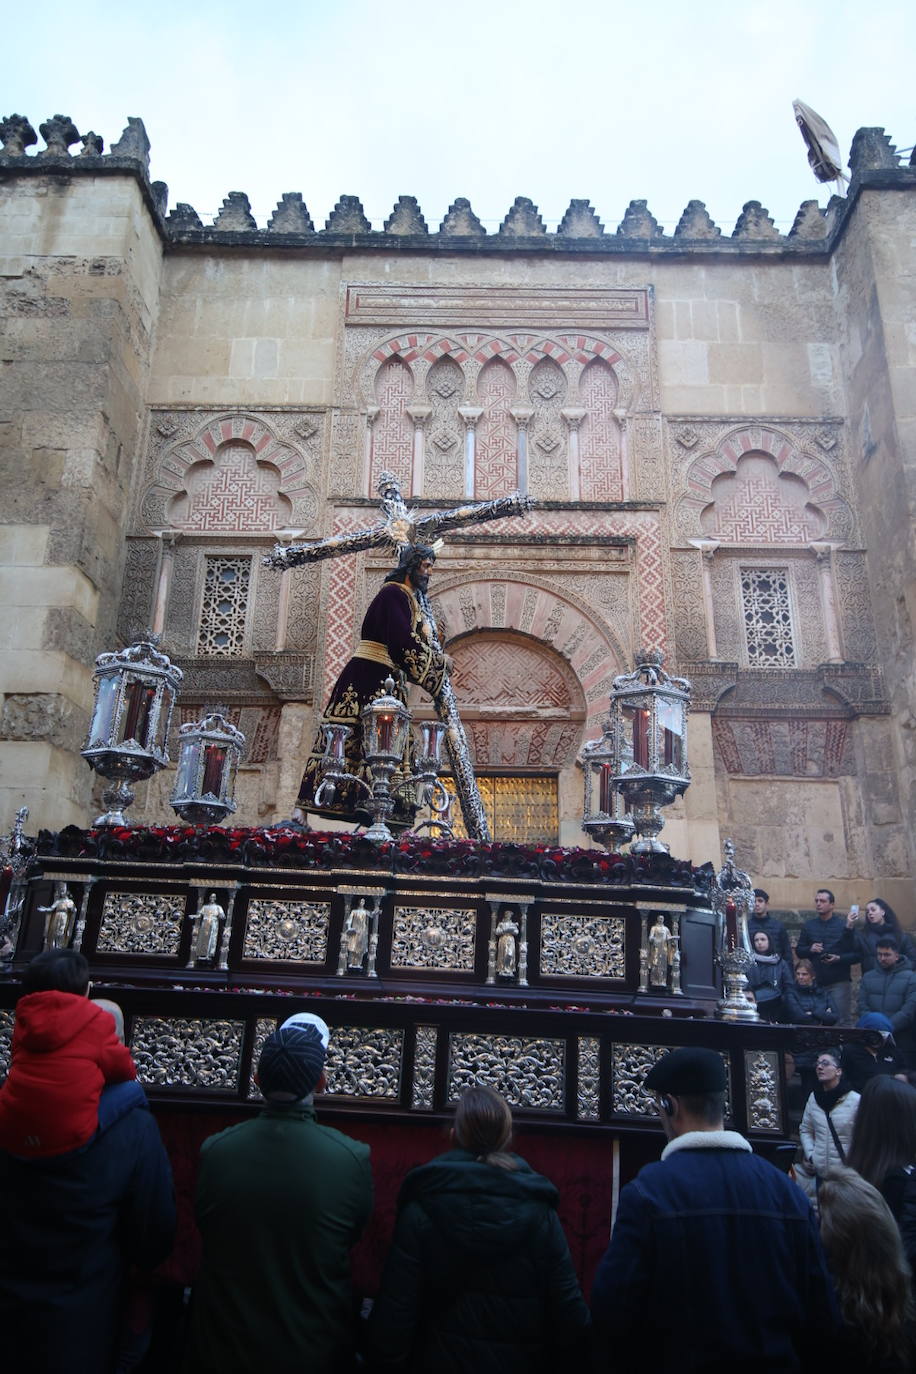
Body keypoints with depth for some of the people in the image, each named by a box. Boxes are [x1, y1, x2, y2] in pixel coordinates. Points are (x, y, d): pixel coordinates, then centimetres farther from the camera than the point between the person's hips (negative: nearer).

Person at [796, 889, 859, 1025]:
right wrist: (810, 949, -6)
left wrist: (838, 958, -18)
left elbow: (857, 955, -4)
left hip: (839, 982, -4)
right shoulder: (809, 925, 11)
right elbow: (799, 951, 13)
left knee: (842, 1022, -2)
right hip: (815, 981, 4)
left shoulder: (844, 925, -1)